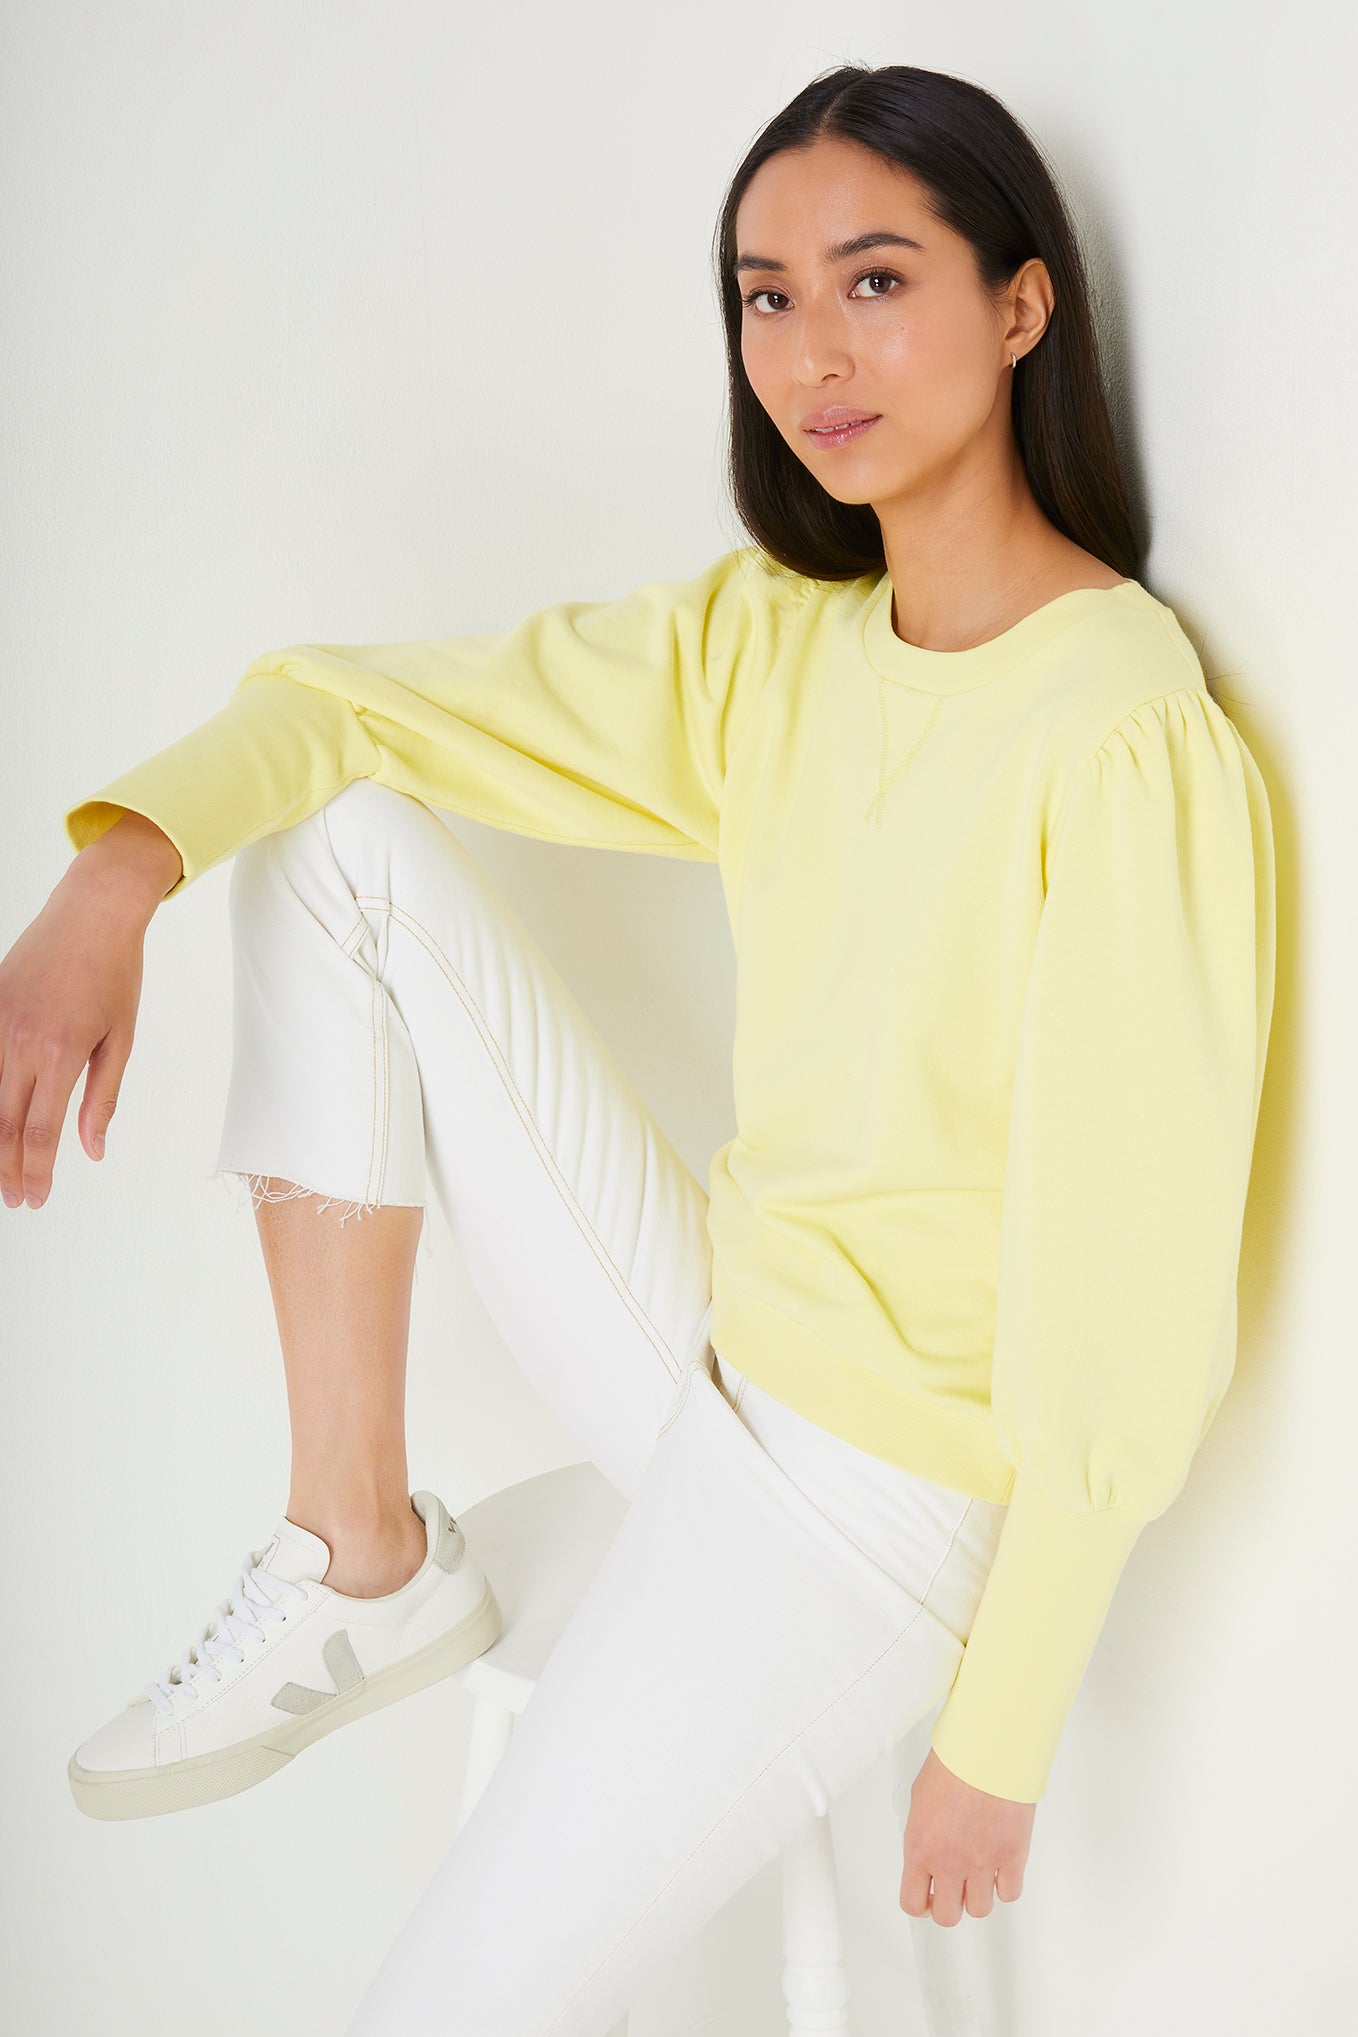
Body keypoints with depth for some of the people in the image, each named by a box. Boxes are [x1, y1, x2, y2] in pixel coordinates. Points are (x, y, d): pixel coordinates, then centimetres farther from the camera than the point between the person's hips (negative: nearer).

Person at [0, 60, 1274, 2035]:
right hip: (714, 1347, 7)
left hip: (891, 1480, -7)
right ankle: (361, 1560, -1)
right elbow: (352, 701, 4)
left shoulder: (1128, 735, -21)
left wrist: (999, 1745, -14)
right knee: (341, 839, -4)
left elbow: (1124, 1300, -20)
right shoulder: (766, 634, 2)